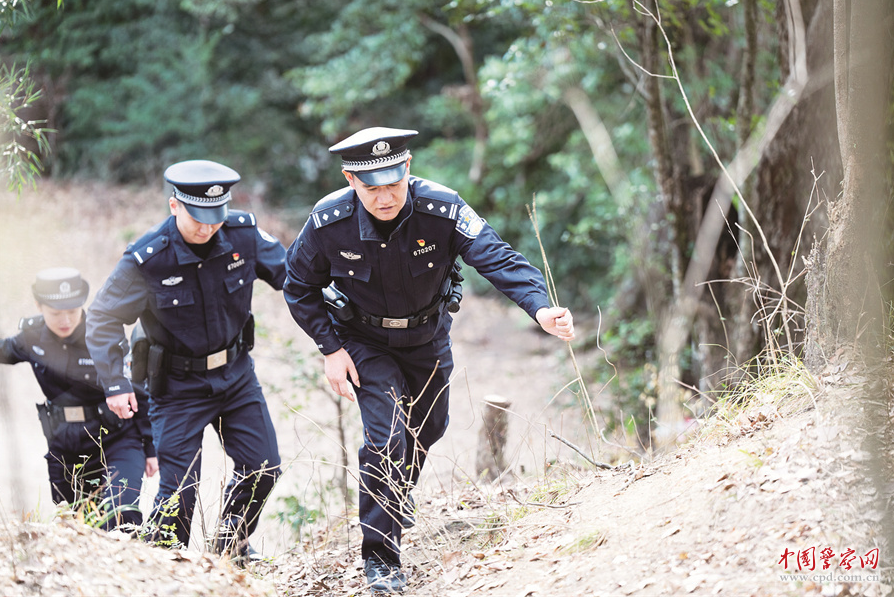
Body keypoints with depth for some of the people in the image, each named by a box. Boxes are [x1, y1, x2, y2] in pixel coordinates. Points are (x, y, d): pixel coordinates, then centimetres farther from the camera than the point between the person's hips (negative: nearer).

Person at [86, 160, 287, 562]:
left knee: (263, 466, 6)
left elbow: (289, 272, 4)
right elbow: (102, 320, -11)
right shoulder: (147, 259, -22)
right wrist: (115, 385, -14)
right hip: (180, 385, -4)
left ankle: (230, 543, 30)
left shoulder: (243, 234, -13)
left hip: (236, 373, 4)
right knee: (180, 484, -8)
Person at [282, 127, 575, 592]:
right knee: (387, 436, -16)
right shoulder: (328, 222, -27)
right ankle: (379, 554, -1)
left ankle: (395, 501, 54)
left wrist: (540, 308, -54)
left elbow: (500, 260, -37)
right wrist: (330, 349, -17)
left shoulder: (443, 211, -30)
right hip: (364, 340, -3)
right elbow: (300, 288, -10)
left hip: (427, 339, 3)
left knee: (427, 429, 21)